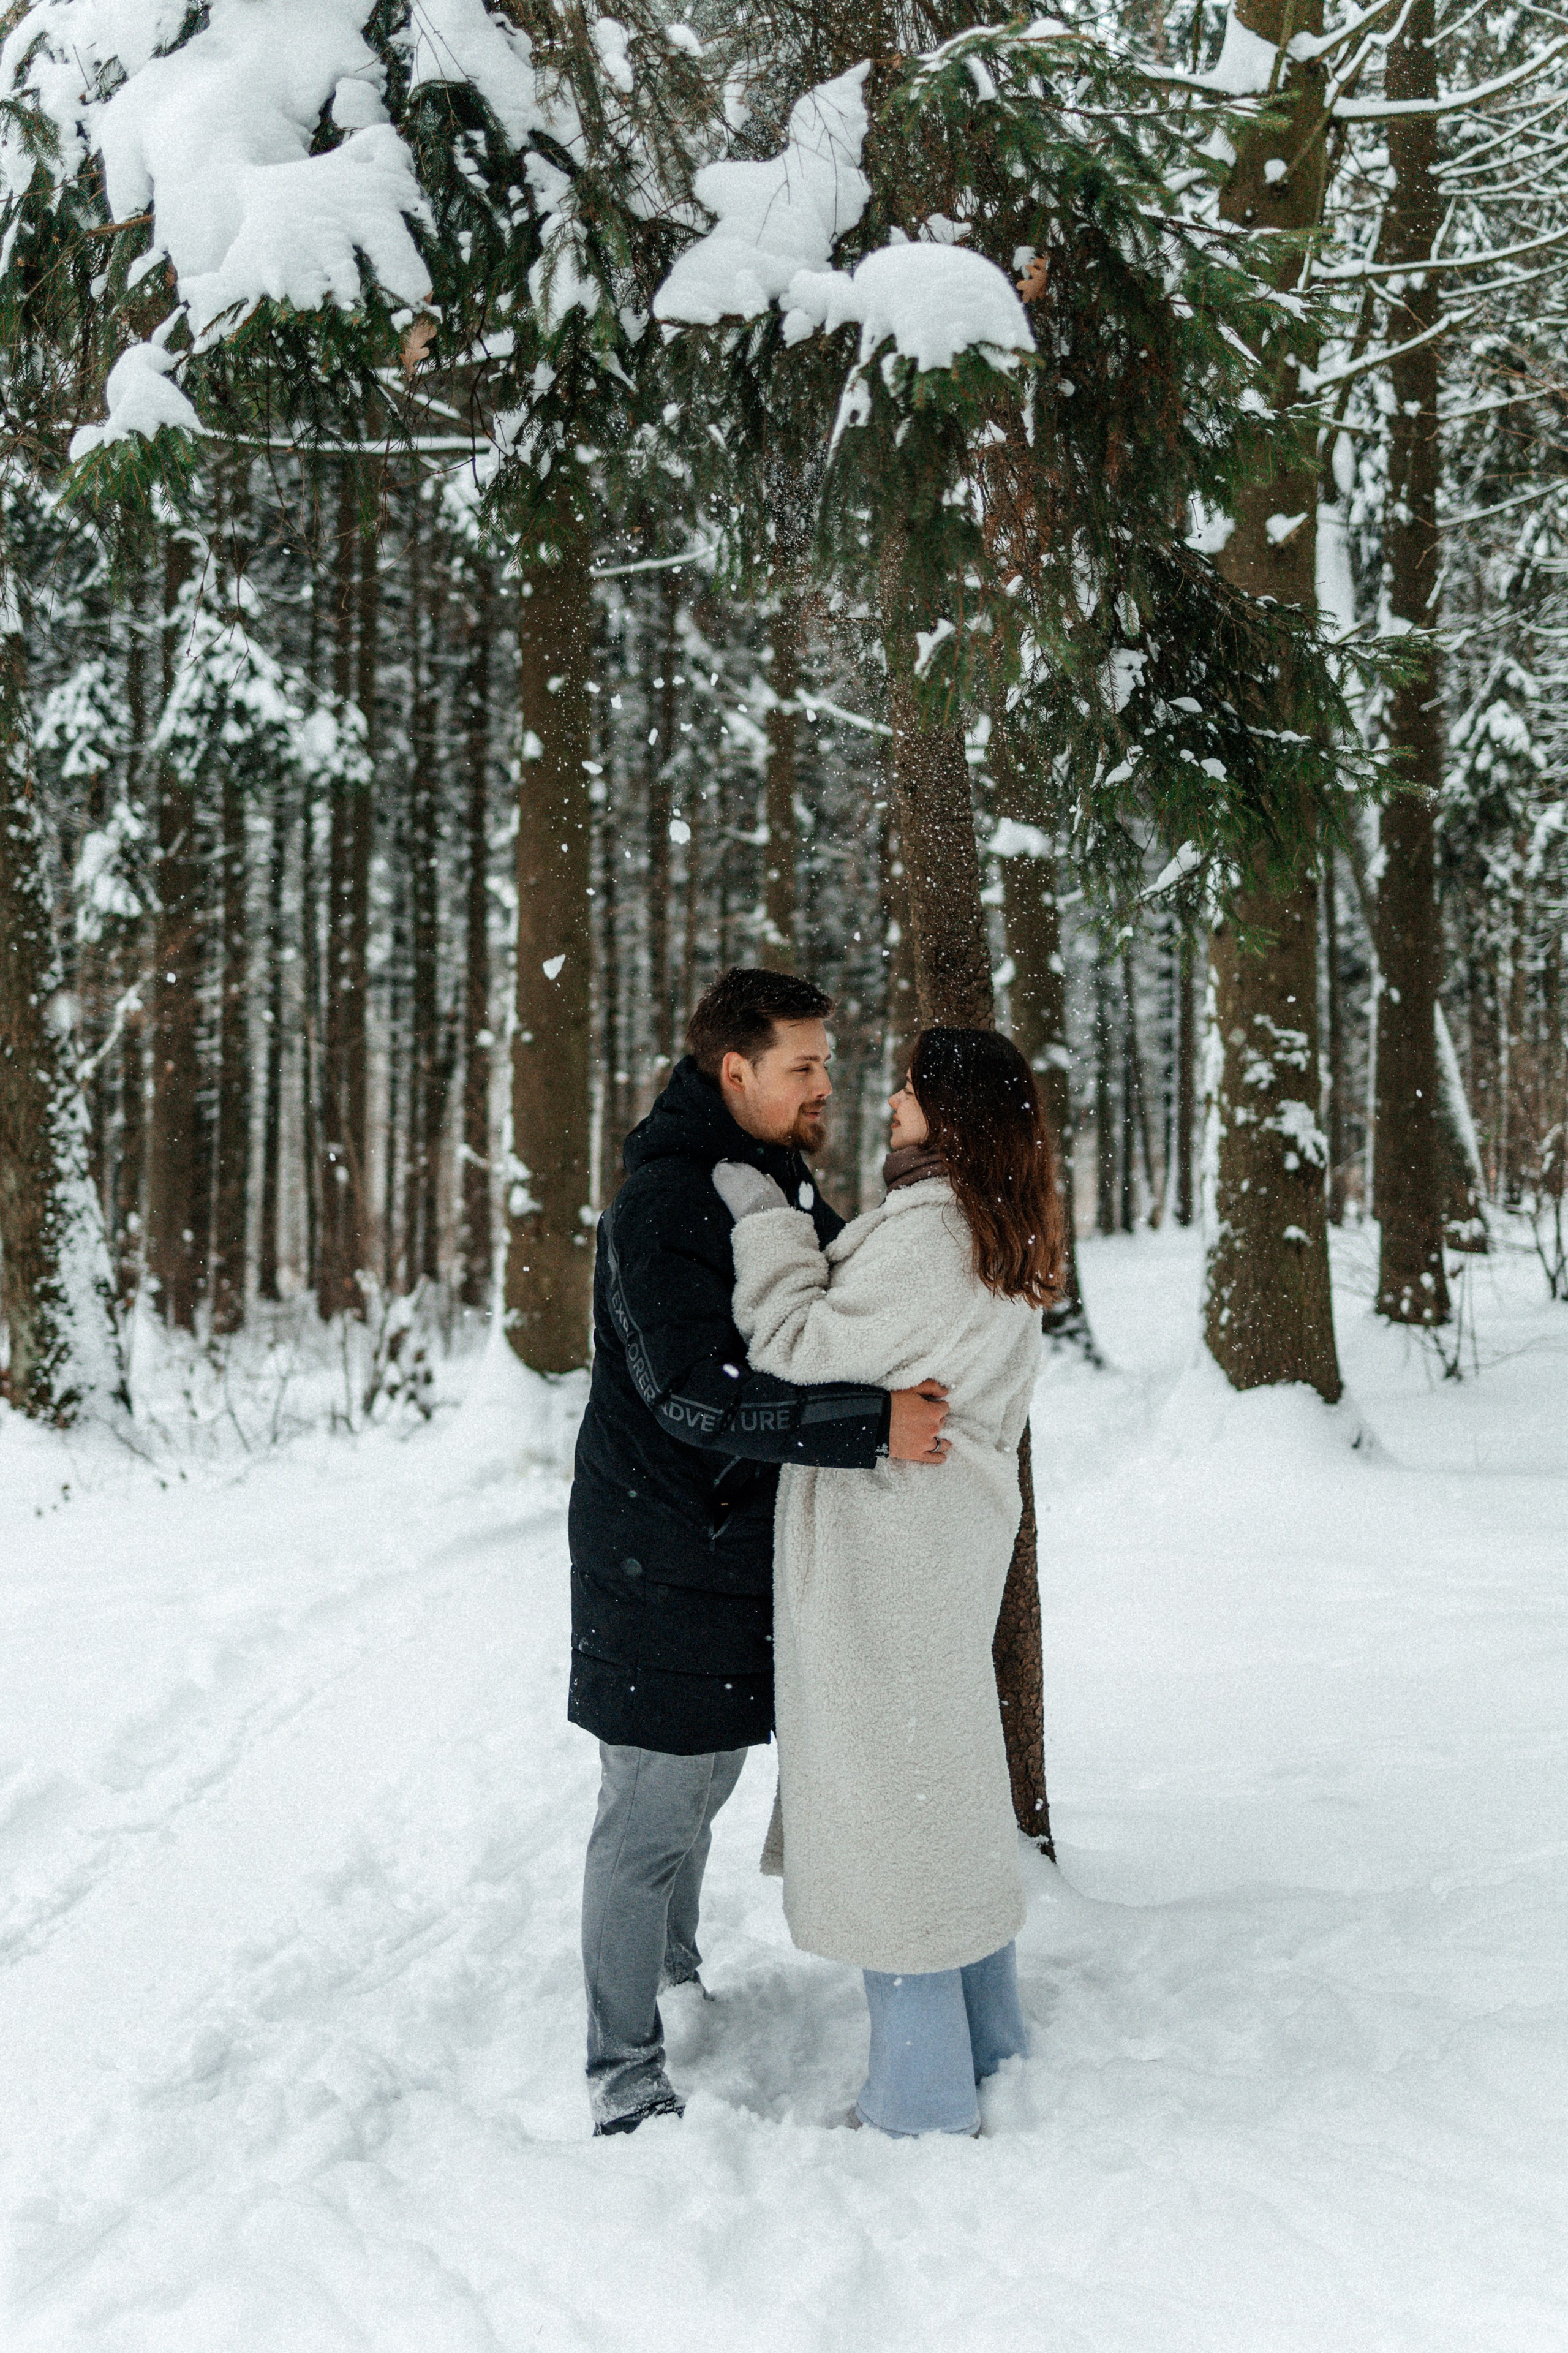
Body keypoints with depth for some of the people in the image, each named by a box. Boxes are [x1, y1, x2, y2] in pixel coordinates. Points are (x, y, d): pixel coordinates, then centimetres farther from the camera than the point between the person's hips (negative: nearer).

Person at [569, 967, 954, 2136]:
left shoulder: (792, 1188, 9)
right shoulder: (662, 1203, -20)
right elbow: (697, 1393, -29)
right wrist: (872, 1424, -33)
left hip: (746, 1546, 9)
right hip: (662, 1558, -8)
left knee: (703, 1786, 22)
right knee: (649, 1814, 0)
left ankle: (677, 1984, 41)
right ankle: (626, 2076, 12)